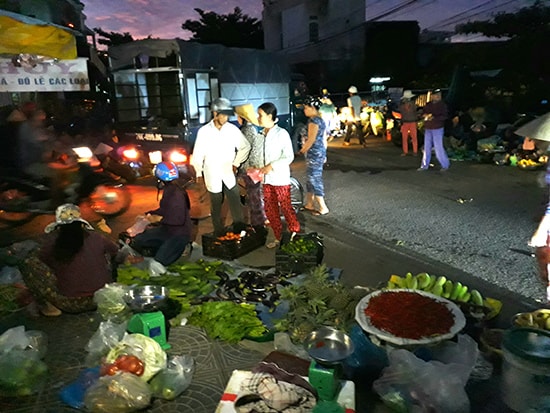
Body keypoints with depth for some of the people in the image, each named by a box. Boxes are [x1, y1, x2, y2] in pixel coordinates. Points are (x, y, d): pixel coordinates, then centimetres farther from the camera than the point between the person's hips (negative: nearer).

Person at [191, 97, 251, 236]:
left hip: (229, 174, 1)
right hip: (212, 176, -1)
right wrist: (199, 173, 5)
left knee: (236, 204, 2)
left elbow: (245, 147, 8)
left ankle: (240, 232, 15)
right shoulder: (204, 131, -8)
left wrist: (236, 163, 5)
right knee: (216, 207, 9)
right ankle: (220, 233, 23)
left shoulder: (232, 129, -6)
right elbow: (198, 154, 0)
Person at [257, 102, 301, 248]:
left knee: (286, 208, 2)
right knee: (270, 210, 11)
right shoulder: (262, 134, 7)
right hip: (267, 179, 7)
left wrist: (272, 166, -21)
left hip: (280, 179, -6)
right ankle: (278, 237, 26)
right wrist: (259, 168, 2)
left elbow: (289, 157, -13)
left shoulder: (281, 133, -11)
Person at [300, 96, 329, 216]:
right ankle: (309, 204, 25)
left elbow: (311, 140, -20)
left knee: (315, 180, -4)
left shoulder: (313, 121, -17)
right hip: (320, 151, 10)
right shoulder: (320, 119, 13)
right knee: (311, 178, 16)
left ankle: (323, 208, 2)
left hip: (314, 153, -10)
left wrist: (302, 151, -7)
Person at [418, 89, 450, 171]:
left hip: (437, 129, -5)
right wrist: (425, 115, -6)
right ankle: (424, 166, 19)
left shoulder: (442, 105, -4)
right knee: (427, 148, 10)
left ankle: (445, 165, 6)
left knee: (438, 148, -7)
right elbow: (423, 113, 18)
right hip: (428, 129, 5)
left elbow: (444, 116, -12)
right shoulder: (428, 105, 9)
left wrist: (434, 118, -26)